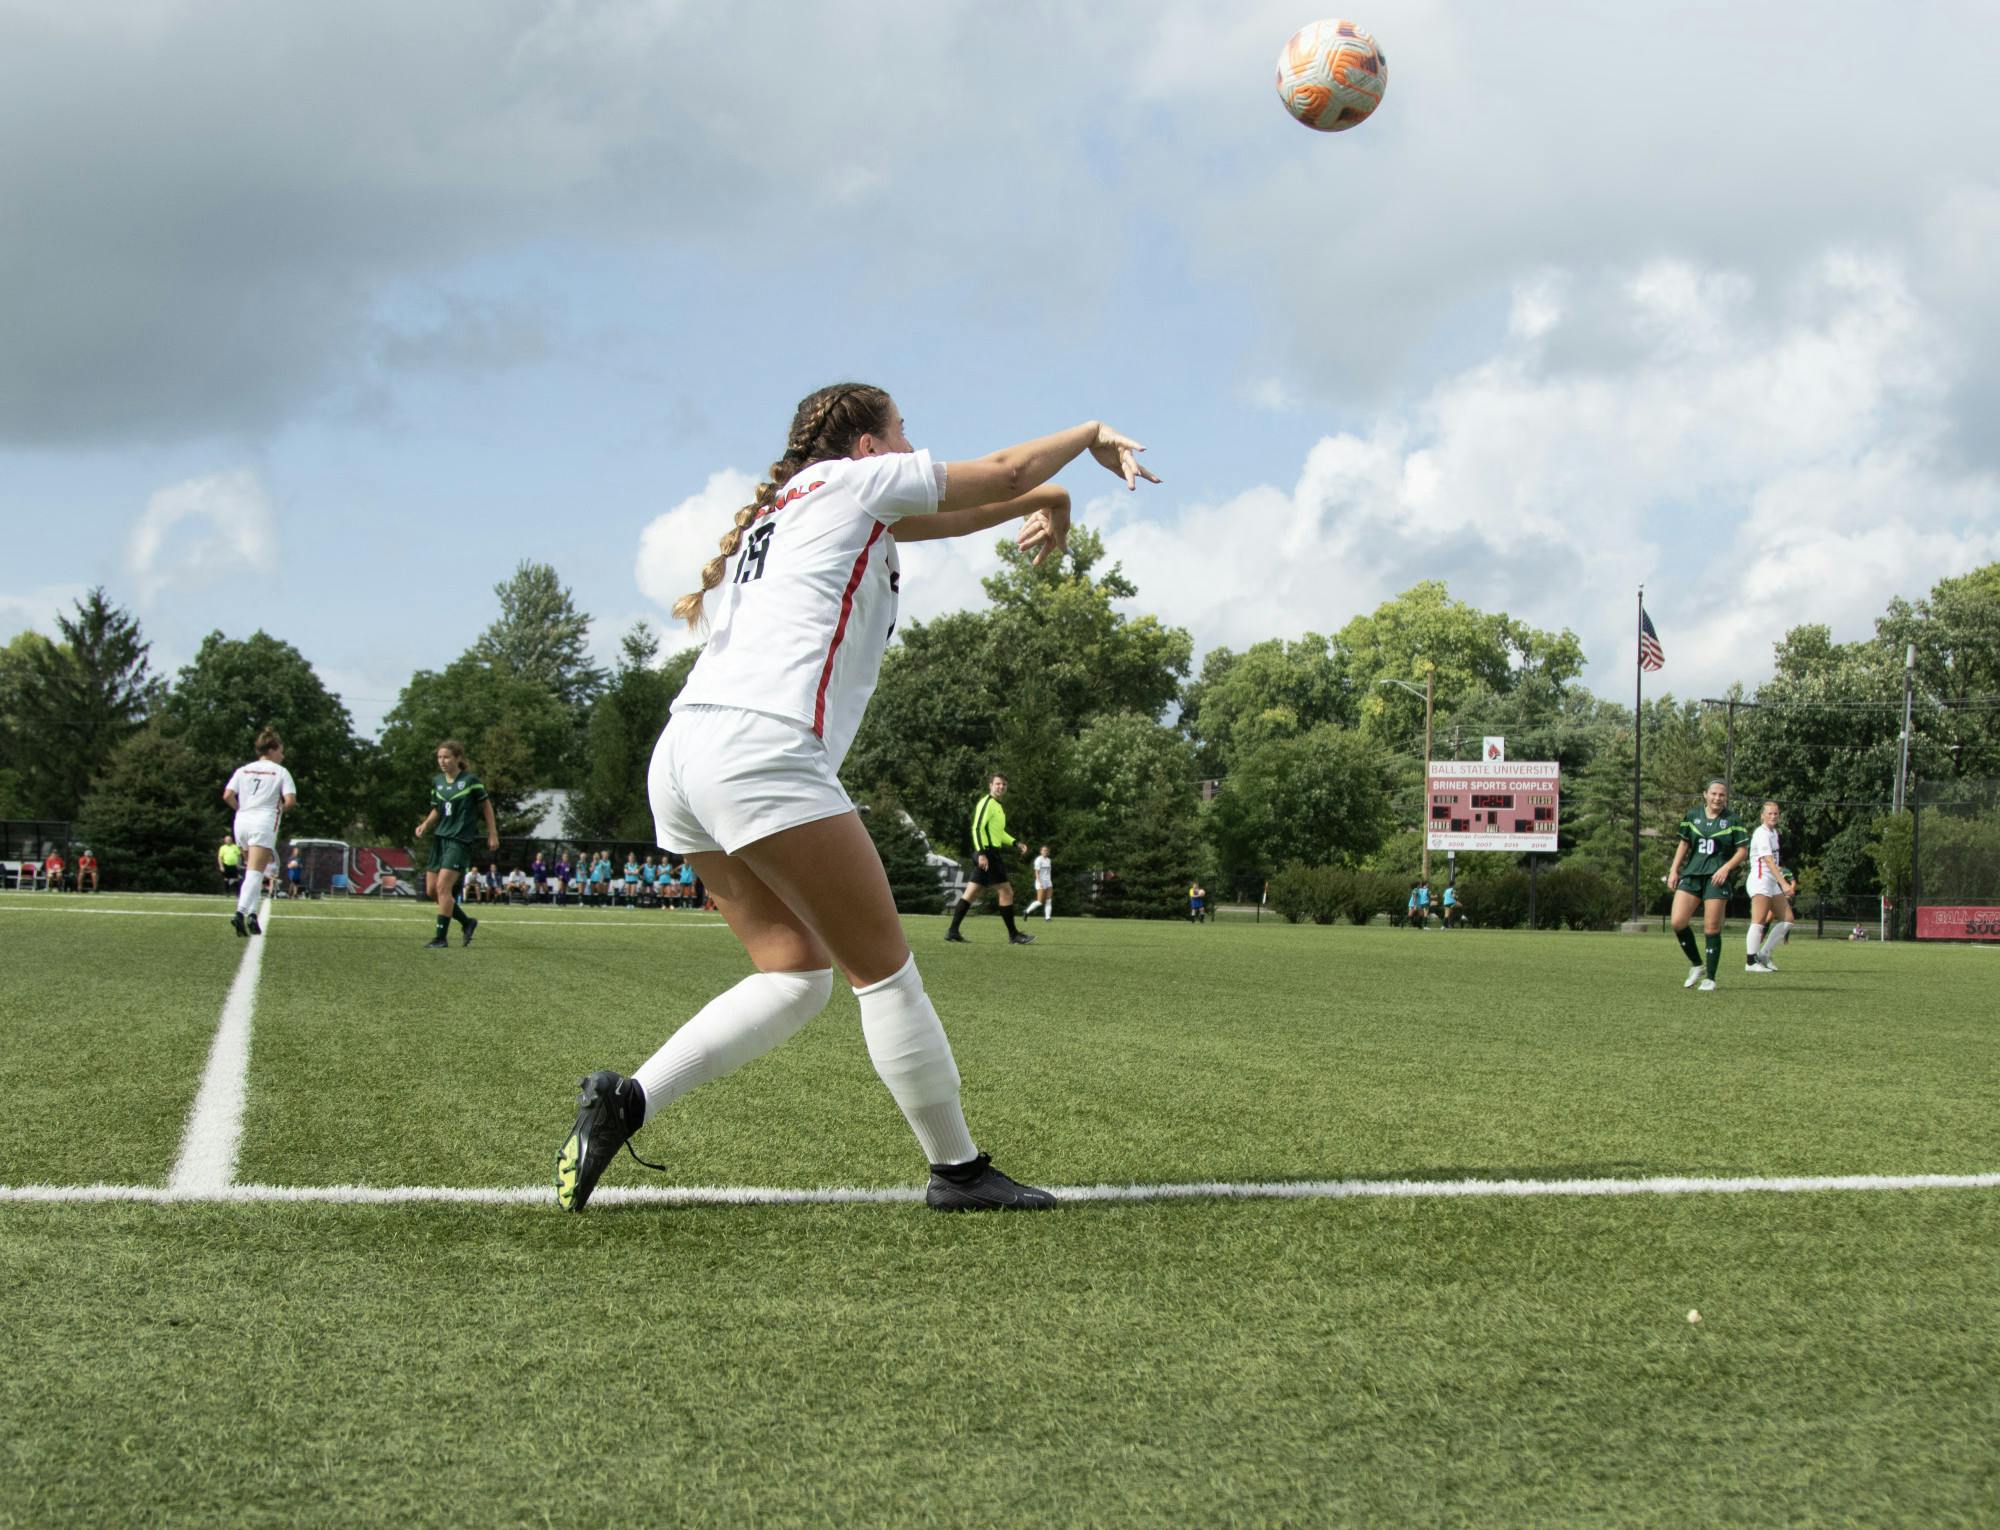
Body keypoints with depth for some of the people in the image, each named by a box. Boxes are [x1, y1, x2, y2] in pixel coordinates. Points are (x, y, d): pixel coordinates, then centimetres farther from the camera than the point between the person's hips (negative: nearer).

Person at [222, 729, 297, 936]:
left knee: (251, 871, 19)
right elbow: (290, 800, -10)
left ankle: (251, 913, 10)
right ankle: (241, 912, -27)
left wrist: (242, 809, 15)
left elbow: (227, 796, 2)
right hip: (264, 824, -5)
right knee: (255, 873, -11)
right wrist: (281, 809, 10)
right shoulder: (280, 772, 2)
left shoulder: (243, 770, 13)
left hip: (242, 822, 5)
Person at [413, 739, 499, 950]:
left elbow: (486, 806, 1)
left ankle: (441, 938, -8)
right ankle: (467, 922, 24)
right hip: (441, 838, 7)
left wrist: (492, 834, 2)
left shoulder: (470, 781, -8)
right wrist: (425, 825, 0)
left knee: (443, 886, -16)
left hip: (461, 840, -7)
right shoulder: (437, 782, 8)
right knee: (431, 889, 6)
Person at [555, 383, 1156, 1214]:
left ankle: (625, 1099, -1)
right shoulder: (854, 479, 8)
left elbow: (948, 516, 40)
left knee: (797, 972, 10)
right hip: (763, 749, -9)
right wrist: (1090, 435, 32)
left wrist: (1043, 499, 34)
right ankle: (957, 1169, 6)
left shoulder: (787, 507, 30)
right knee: (883, 967, -1)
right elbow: (1005, 470, 16)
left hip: (684, 755, 9)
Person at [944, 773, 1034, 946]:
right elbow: (977, 828, -18)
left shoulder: (997, 806, 22)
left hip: (989, 854, 10)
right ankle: (1013, 935, -1)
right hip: (988, 853, -10)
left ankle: (953, 931, 6)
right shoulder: (987, 803, -9)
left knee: (970, 894, 7)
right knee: (1006, 892, -6)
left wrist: (1016, 844, 19)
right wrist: (981, 853, -26)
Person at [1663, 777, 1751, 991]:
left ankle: (1710, 978, 6)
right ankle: (1696, 965, 12)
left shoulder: (1732, 820, 1)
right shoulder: (1693, 815, 9)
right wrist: (1674, 870, 9)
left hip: (1717, 878, -3)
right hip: (1691, 875, 3)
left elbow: (1743, 850, 2)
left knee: (1712, 929, -4)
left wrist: (1726, 868, -13)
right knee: (1677, 922, -9)